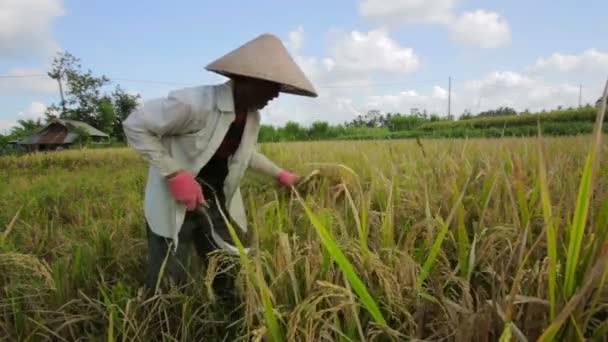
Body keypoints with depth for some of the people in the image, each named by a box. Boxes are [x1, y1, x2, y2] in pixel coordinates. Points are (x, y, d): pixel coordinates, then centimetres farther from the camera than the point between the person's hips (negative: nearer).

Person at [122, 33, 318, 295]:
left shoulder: (252, 116, -1)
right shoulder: (194, 103, -26)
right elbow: (135, 125, -18)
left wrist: (279, 174, 15)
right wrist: (175, 174, -24)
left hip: (218, 201, 6)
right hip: (175, 203, -6)